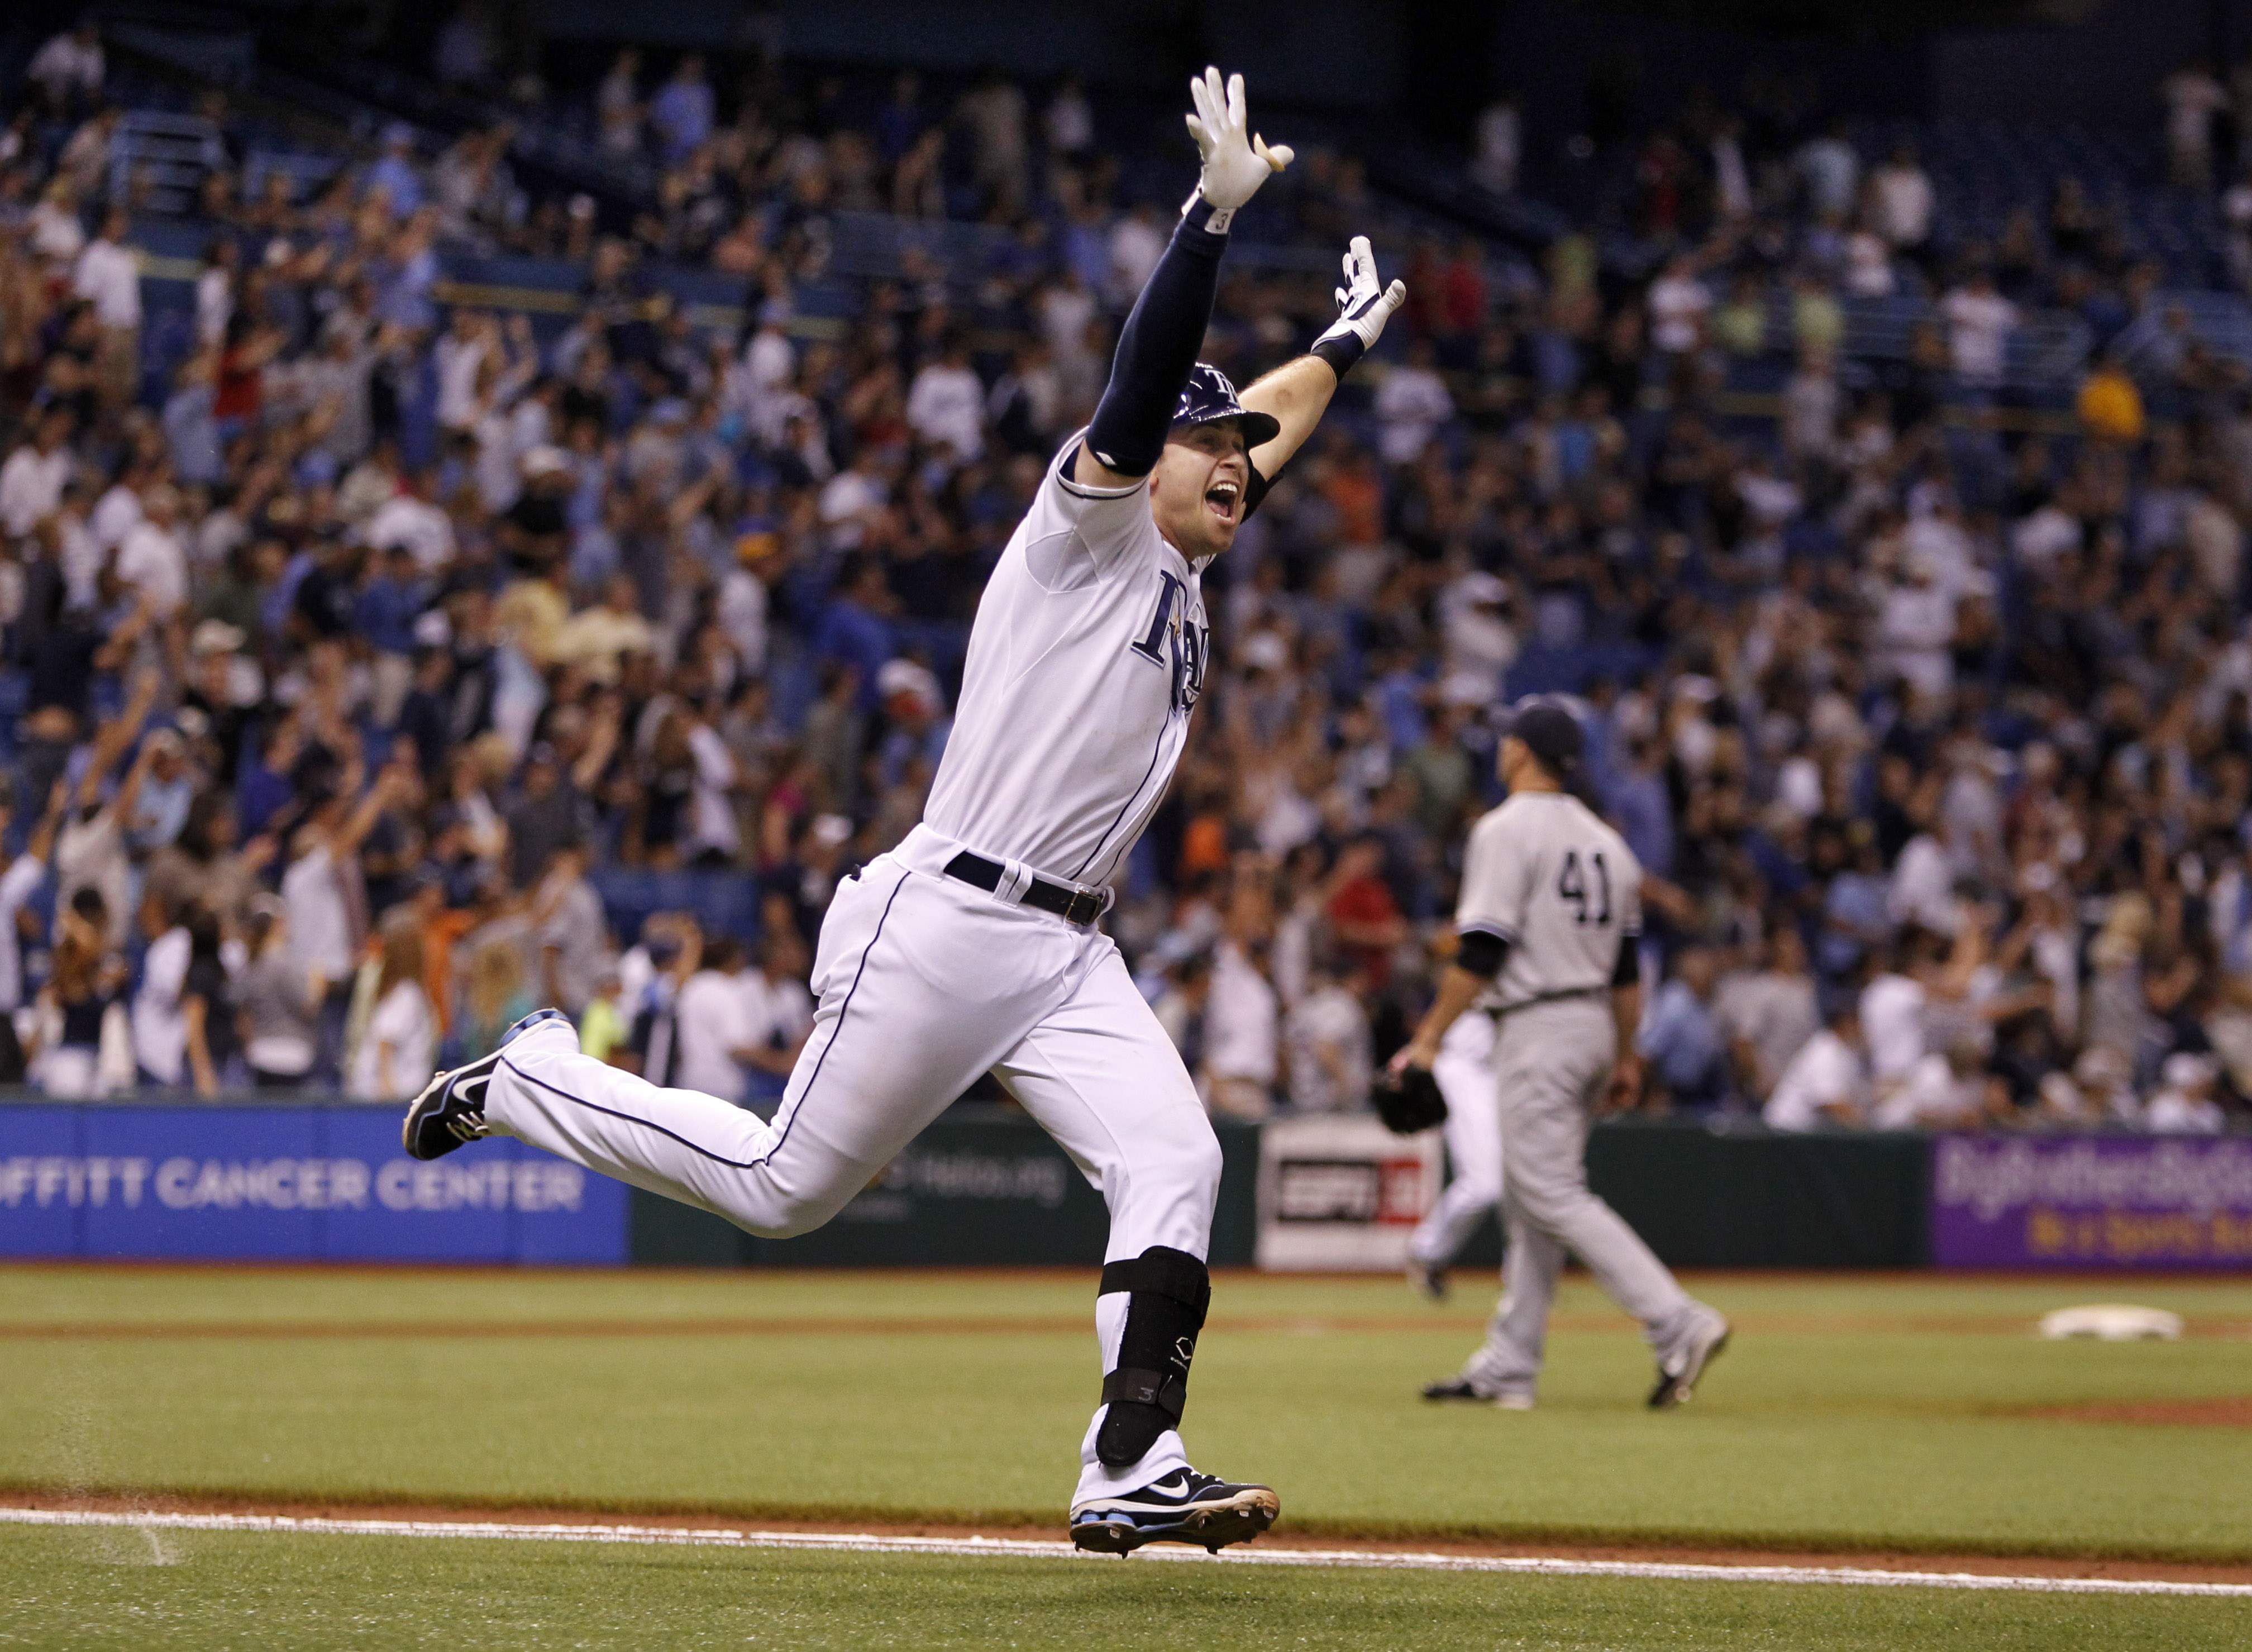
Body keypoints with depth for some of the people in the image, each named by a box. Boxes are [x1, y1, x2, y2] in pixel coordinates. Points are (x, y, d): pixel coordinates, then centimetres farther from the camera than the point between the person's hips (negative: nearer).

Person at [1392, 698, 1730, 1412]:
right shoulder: (1605, 840, 14)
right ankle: (1507, 1368, 14)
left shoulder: (1506, 830, -11)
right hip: (1595, 1025, 9)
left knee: (1554, 1195, -11)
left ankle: (1679, 1325, -22)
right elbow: (1626, 964, 16)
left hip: (1540, 1028, -9)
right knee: (1527, 1196, 13)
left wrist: (1430, 1037, -13)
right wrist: (1626, 1055, 22)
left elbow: (1483, 951, -17)